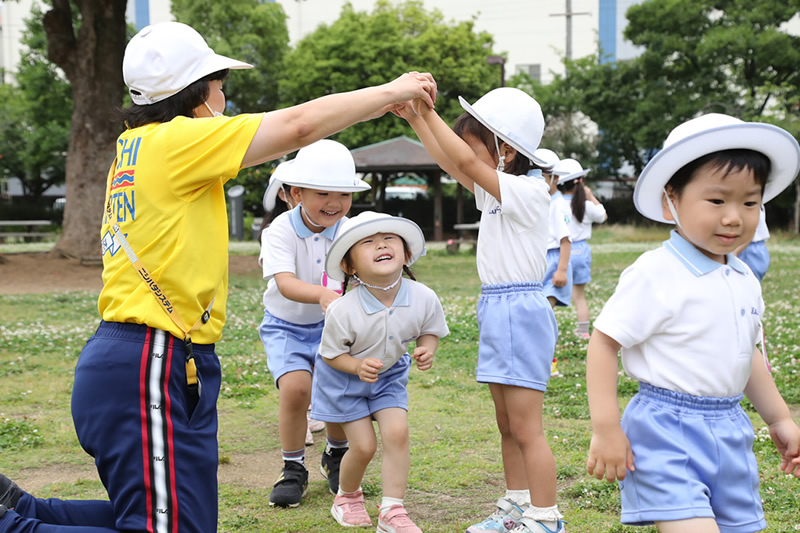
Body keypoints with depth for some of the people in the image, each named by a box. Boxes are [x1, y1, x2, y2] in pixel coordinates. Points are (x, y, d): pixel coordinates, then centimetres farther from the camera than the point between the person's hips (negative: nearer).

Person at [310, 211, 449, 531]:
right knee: (363, 445, -3)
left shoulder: (424, 298, -24)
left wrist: (426, 351, -24)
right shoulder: (343, 311, -32)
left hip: (390, 375, 3)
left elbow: (430, 331, -2)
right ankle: (347, 496, 29)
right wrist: (358, 366, -34)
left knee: (397, 432, -15)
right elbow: (331, 353, -16)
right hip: (344, 376, -3)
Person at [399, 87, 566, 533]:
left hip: (521, 312, -10)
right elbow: (452, 164, 18)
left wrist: (428, 112, -20)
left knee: (526, 428, -5)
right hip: (497, 310, 10)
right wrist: (415, 119, 11)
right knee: (508, 426, 16)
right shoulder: (497, 190, 11)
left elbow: (466, 161, -25)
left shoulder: (528, 192, -16)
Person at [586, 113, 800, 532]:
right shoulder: (655, 276, -15)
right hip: (667, 434, -8)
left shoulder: (745, 280, 9)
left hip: (729, 432, 8)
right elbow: (603, 342, -14)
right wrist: (605, 429, -16)